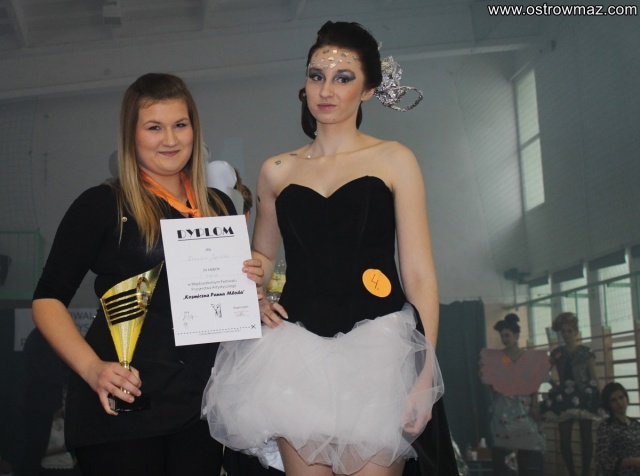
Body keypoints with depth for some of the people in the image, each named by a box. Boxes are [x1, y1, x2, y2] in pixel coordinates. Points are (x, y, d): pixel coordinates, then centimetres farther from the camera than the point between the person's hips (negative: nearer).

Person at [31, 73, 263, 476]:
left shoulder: (220, 207, 11)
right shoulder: (102, 205, -3)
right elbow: (48, 299, -6)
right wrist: (91, 367, -20)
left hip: (202, 402, 5)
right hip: (123, 402, -4)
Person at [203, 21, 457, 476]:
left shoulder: (394, 160, 3)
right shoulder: (277, 171, 12)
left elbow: (419, 275, -1)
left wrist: (424, 375, -9)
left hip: (377, 348, -2)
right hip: (298, 349, 3)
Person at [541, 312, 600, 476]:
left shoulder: (586, 352, 1)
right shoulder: (556, 353, 8)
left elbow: (594, 377, 2)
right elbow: (554, 374, 3)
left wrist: (597, 397, -3)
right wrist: (555, 381, -19)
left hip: (584, 397, -2)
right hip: (564, 398, 2)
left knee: (585, 438, 1)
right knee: (564, 439, -1)